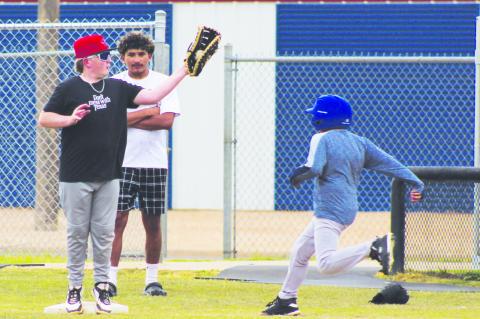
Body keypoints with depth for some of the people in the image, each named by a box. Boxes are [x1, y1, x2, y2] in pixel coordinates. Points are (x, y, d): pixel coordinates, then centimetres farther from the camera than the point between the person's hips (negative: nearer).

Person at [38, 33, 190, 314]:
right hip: (76, 176, -3)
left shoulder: (118, 88, 9)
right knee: (77, 233, 2)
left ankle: (102, 286, 11)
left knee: (105, 233, 4)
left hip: (108, 175, 3)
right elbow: (44, 119, -3)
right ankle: (75, 288, 10)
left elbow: (152, 97, 2)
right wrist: (70, 119, -19)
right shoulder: (69, 89, -3)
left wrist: (182, 72, -4)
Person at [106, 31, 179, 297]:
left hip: (154, 164, 1)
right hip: (122, 163, -1)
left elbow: (167, 120, -10)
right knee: (117, 220, -8)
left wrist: (128, 120, -12)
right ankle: (111, 279, -6)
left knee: (153, 223, 5)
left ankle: (152, 279, 15)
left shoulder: (162, 83, 4)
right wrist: (148, 113, -12)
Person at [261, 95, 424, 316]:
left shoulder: (322, 139, -8)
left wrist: (299, 174, -1)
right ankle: (286, 300, 31)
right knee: (300, 251, 22)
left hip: (330, 212, -10)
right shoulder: (359, 142, 12)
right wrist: (415, 182, 3)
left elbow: (314, 168, -22)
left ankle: (373, 248, -31)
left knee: (326, 264, -24)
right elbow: (388, 162, 6)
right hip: (347, 209, 10)